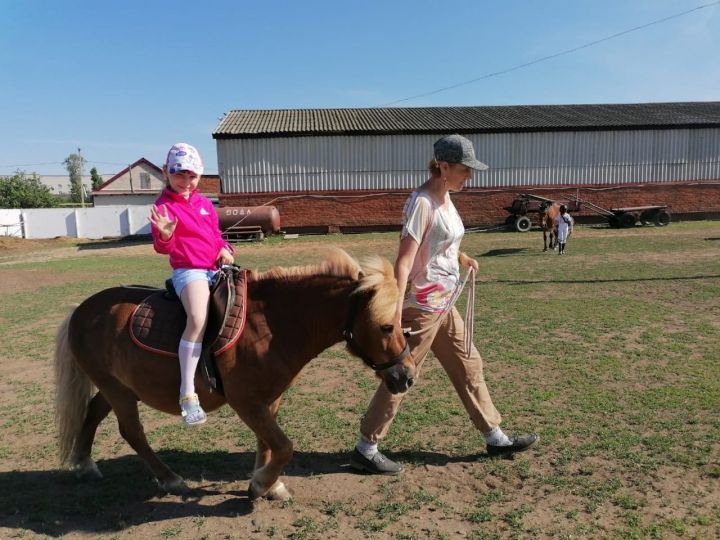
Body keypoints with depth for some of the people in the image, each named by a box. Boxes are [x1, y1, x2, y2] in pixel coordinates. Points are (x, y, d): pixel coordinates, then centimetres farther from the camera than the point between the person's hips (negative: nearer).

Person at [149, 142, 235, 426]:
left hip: (215, 269, 8)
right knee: (199, 319, -31)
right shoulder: (164, 206, -2)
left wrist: (225, 249, 5)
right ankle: (187, 394, -29)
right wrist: (165, 234, -29)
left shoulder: (205, 203, 16)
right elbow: (163, 248, -7)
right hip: (188, 271, -8)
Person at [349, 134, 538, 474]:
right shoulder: (422, 203, -19)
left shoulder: (445, 197, 9)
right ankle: (365, 449, 15)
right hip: (420, 306, -10)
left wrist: (460, 258, 14)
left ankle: (495, 438, 33)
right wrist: (396, 312, -30)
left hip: (442, 305, 10)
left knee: (469, 365, 17)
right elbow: (404, 261, -25)